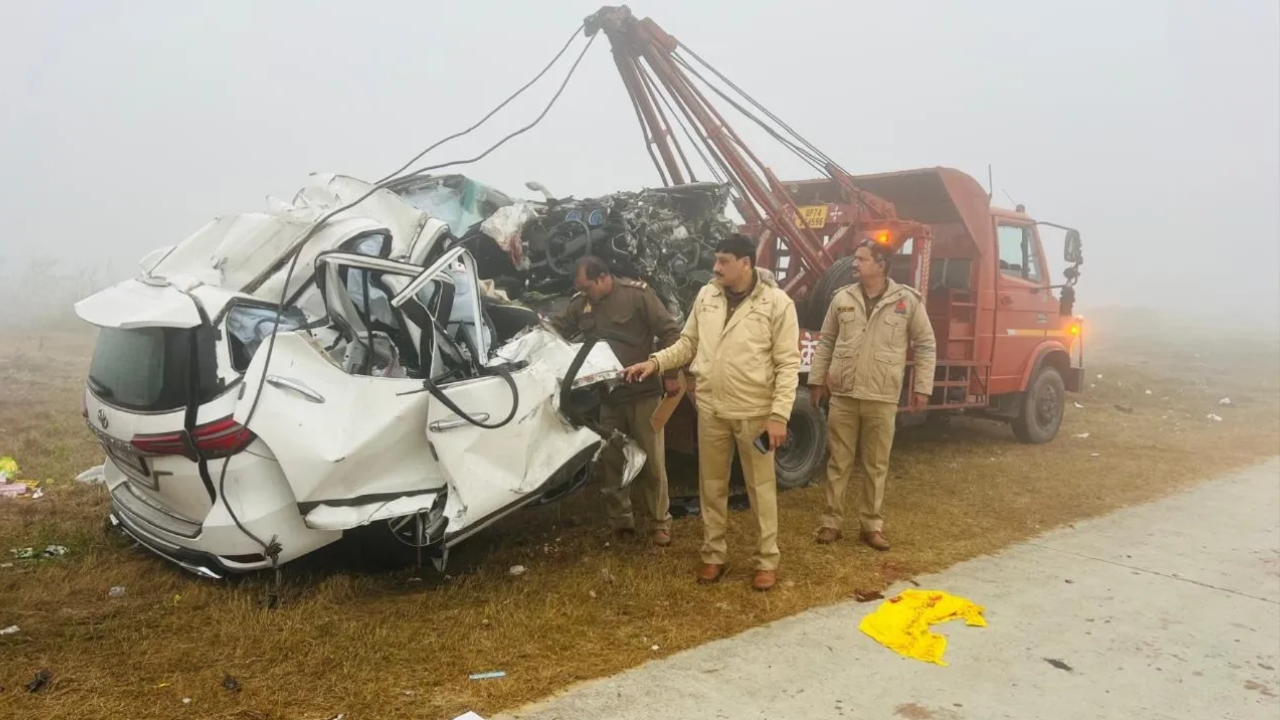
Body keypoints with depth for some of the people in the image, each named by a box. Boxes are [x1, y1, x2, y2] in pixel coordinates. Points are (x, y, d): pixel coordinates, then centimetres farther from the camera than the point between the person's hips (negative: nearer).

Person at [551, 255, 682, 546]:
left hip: (642, 394, -5)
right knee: (611, 461, 12)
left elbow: (670, 332, -11)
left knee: (652, 461, 6)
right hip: (604, 397, 5)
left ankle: (660, 522, 19)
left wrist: (670, 373, -11)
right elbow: (555, 329, 11)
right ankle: (621, 522, 26)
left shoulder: (637, 294, -12)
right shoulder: (580, 303, 3)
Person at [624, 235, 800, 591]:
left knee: (761, 487, 8)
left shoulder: (777, 302, -10)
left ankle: (767, 560, 23)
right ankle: (713, 554, 29)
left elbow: (788, 364, -11)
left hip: (755, 412, -4)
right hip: (711, 409, 4)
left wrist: (779, 415, -16)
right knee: (712, 485, 14)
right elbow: (688, 343, 12)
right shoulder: (706, 296, 4)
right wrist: (656, 361, -5)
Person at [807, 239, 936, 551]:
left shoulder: (908, 300, -3)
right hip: (843, 395, 2)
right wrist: (816, 379, 9)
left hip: (882, 399, -1)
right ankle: (831, 522, 20)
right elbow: (826, 342, 10)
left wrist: (922, 387, 0)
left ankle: (872, 525, 23)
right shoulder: (843, 298, 4)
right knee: (839, 463, 9)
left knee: (876, 466, 9)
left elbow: (925, 346, 3)